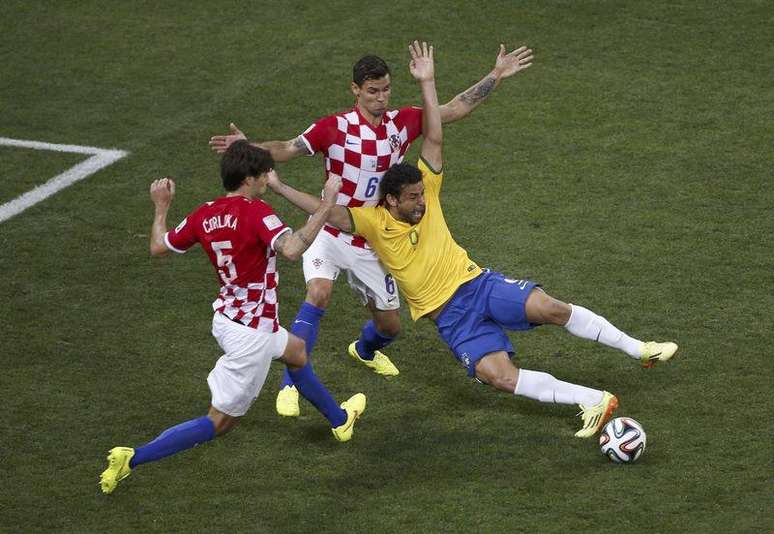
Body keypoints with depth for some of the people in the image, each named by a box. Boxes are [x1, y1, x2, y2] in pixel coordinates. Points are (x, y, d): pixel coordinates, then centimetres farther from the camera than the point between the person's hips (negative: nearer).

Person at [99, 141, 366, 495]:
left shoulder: (204, 215, -1)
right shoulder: (255, 212, -23)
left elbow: (158, 247, 9)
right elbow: (291, 249, -38)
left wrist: (161, 207, 25)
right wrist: (327, 203, -31)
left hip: (227, 318, 9)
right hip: (251, 333, -9)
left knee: (296, 351, 35)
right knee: (220, 421, -1)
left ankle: (339, 419, 56)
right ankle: (133, 459, -7)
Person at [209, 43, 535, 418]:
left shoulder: (402, 122, -3)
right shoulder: (335, 128, -14)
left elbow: (456, 109, 3)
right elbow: (286, 150, -18)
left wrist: (497, 75, -1)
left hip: (371, 245, 4)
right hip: (330, 235, -4)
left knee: (389, 325, 12)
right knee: (318, 295, -31)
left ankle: (365, 350, 51)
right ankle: (290, 386, -24)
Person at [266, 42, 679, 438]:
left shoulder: (425, 193, -2)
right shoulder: (373, 222, -7)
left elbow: (434, 139, -8)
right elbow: (325, 211, -14)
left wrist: (427, 84, -15)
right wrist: (277, 186, -20)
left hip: (477, 284, 1)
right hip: (450, 317, -1)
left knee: (550, 308, -22)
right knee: (497, 375, -21)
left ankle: (639, 349, -9)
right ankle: (594, 401, -17)